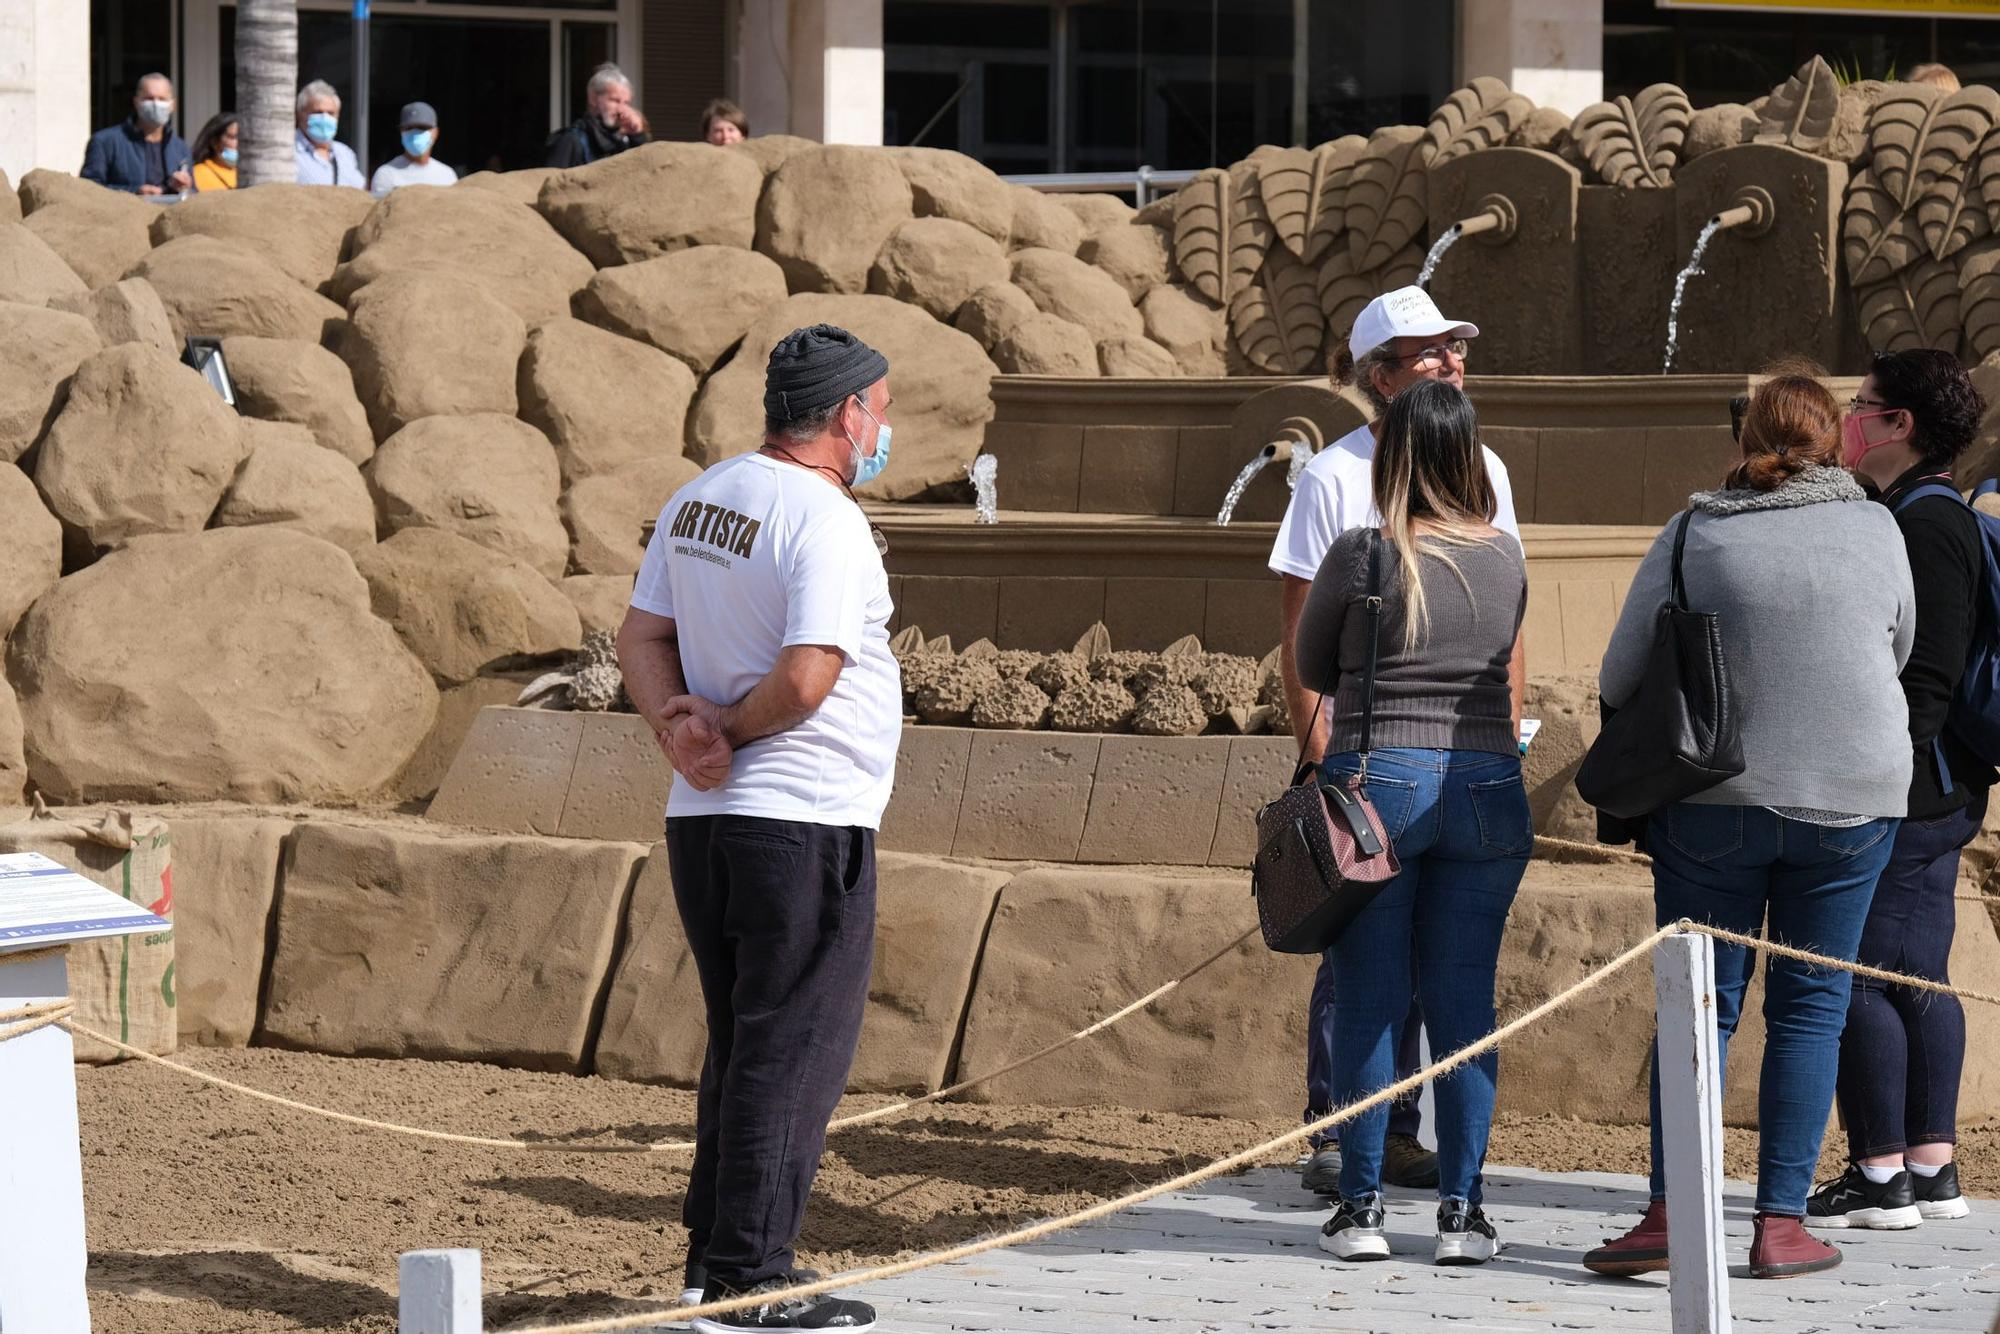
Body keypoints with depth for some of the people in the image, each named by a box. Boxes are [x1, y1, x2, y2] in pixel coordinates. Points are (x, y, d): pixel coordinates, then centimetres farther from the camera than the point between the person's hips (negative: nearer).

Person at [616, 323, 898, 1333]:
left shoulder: (698, 501, 12)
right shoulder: (825, 521, -16)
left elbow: (641, 636, 13)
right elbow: (806, 680, -23)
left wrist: (678, 719, -3)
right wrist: (730, 730, -7)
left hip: (701, 817, 9)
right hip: (806, 822, -9)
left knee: (742, 1043, 18)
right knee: (792, 1051, -3)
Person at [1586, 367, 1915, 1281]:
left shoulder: (1693, 536, -4)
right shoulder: (1875, 531, -1)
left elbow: (1618, 680, 0)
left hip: (1714, 803, 0)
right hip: (1852, 796, 0)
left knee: (1701, 1005, 6)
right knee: (1810, 1007, 7)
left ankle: (1670, 1211, -4)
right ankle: (1781, 1224, 4)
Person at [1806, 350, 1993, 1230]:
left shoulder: (1923, 528, -16)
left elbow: (1926, 679, -22)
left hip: (1900, 796, -11)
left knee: (1860, 976, -7)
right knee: (1919, 978, 13)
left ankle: (1879, 1176, -5)